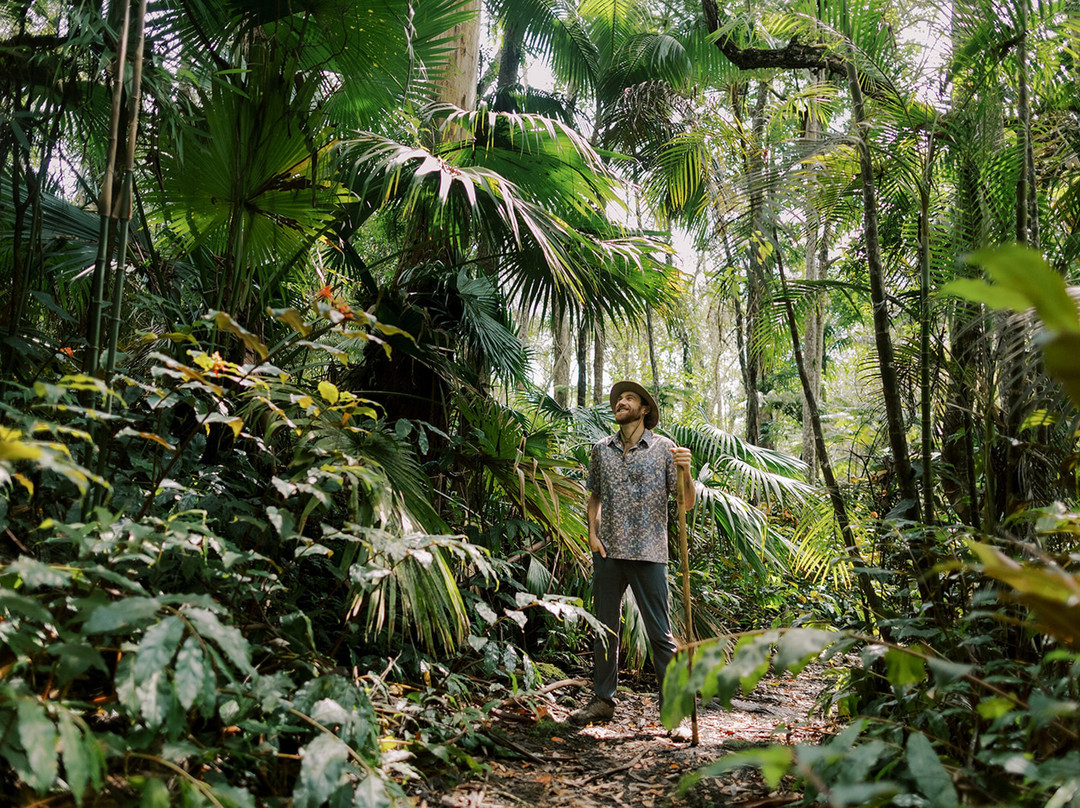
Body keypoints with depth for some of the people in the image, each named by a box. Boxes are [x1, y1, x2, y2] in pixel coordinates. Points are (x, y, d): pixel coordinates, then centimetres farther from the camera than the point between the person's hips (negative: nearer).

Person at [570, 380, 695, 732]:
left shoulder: (664, 448, 1)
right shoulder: (601, 450, 10)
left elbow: (687, 503, 0)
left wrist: (685, 471, -17)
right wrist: (593, 534, 6)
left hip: (648, 553, -3)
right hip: (608, 553, 4)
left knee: (659, 632, -1)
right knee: (605, 628, 11)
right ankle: (603, 701, 23)